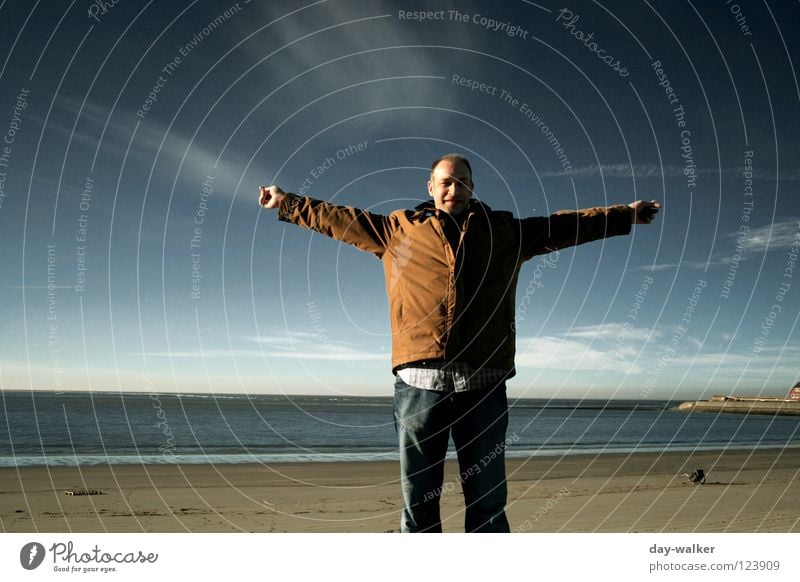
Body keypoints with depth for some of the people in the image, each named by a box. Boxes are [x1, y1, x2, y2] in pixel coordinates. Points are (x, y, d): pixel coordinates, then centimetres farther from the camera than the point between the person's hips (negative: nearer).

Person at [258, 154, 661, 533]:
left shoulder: (506, 231, 17)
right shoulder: (397, 229, 14)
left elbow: (565, 226, 22)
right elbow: (337, 218, 20)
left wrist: (625, 215, 24)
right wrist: (286, 203, 21)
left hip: (483, 386, 1)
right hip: (419, 384, 0)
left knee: (488, 503, 6)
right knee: (418, 501, 7)